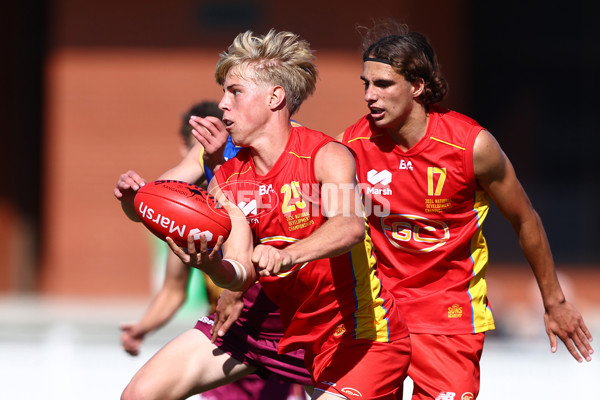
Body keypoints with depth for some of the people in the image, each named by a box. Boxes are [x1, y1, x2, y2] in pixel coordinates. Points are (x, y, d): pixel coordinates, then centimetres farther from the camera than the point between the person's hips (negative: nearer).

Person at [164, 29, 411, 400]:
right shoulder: (226, 183, 1)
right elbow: (242, 273, -9)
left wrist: (287, 256, -56)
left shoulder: (327, 157, -17)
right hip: (287, 323, 7)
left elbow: (350, 227, -37)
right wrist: (211, 266, -34)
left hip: (358, 334, -7)